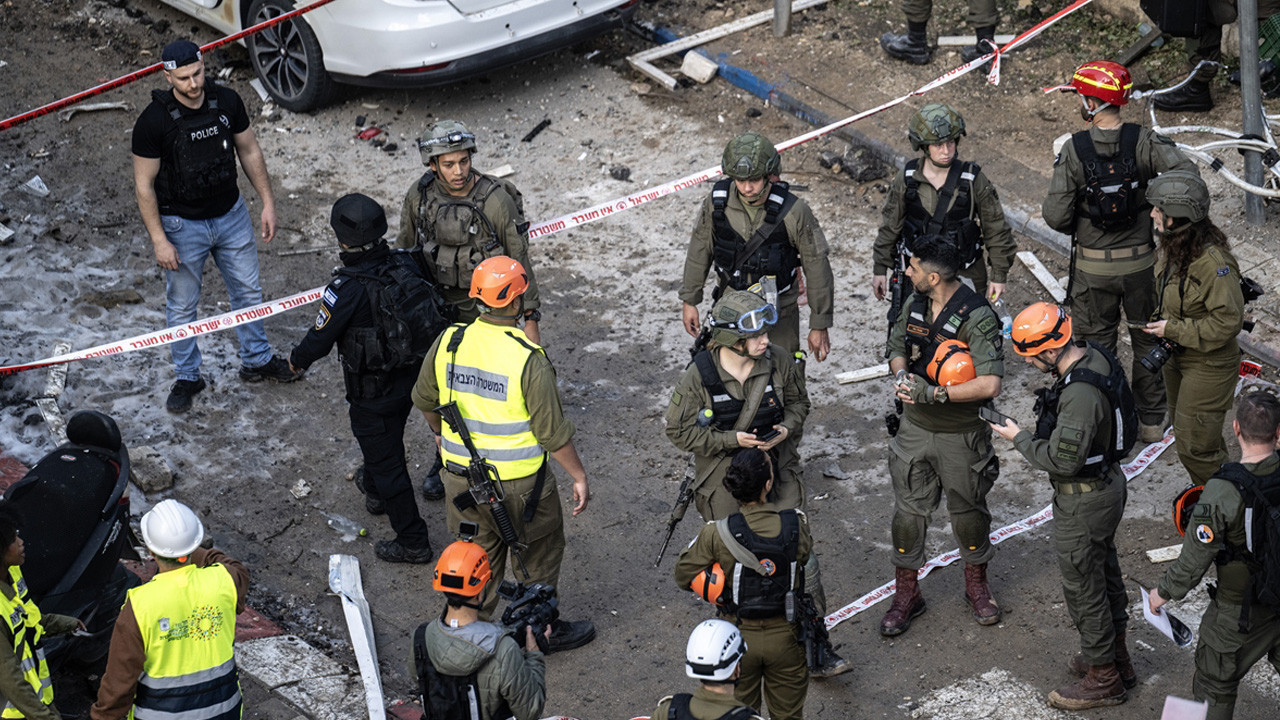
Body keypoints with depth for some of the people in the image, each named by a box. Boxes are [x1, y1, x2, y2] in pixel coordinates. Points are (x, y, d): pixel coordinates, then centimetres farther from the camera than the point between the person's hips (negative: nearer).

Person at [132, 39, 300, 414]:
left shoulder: (227, 101, -10)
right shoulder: (153, 121, -22)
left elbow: (249, 151, 4)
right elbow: (144, 185, -15)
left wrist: (268, 202, 2)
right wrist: (159, 241, -16)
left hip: (231, 214, 4)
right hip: (182, 225, -4)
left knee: (248, 291, 17)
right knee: (182, 305, 10)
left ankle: (256, 360, 37)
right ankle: (187, 377, 29)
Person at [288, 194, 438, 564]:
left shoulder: (348, 289, -30)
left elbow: (320, 339, -18)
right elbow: (424, 316, 4)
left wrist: (297, 360, 3)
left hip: (373, 391, -7)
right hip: (410, 377, 7)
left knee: (386, 460, 8)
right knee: (389, 436, 32)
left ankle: (413, 543, 18)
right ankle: (375, 491, 59)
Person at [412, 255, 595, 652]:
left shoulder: (449, 342, -9)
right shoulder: (528, 359, -24)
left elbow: (424, 399, 7)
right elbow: (553, 433, -18)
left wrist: (440, 431, 27)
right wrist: (579, 476, -5)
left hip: (460, 472, 5)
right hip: (517, 482, -4)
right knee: (540, 552, 18)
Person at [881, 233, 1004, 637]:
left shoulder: (977, 318, -24)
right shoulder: (915, 304, -3)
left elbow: (989, 385, -30)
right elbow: (898, 346, 12)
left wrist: (932, 393, -29)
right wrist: (902, 373, -11)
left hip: (962, 435, -5)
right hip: (915, 428, 5)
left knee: (969, 512, 14)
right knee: (908, 512, 10)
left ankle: (976, 586, 38)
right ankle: (906, 595, 25)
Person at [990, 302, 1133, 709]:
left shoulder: (1079, 394, -35)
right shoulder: (1095, 356, -4)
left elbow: (1063, 461, -29)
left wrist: (1019, 439, -15)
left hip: (1084, 501, -10)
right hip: (1109, 481, 10)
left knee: (1083, 588, 7)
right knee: (1105, 572, 25)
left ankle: (1103, 679, 23)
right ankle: (1116, 657, 42)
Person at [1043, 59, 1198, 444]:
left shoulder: (1074, 150, -16)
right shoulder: (1143, 141, -13)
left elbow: (1055, 216, -16)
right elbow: (1185, 173, -24)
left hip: (1093, 266, -1)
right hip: (1141, 262, 2)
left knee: (1095, 344, 14)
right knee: (1148, 340, 19)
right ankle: (1151, 422, 29)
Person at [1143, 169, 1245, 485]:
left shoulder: (1213, 262, -31)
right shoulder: (1173, 248, -3)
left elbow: (1228, 321, -28)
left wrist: (1174, 329, -24)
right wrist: (1161, 320, -4)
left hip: (1208, 366, -9)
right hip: (1177, 358, 9)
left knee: (1195, 446, -1)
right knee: (1184, 432, 24)